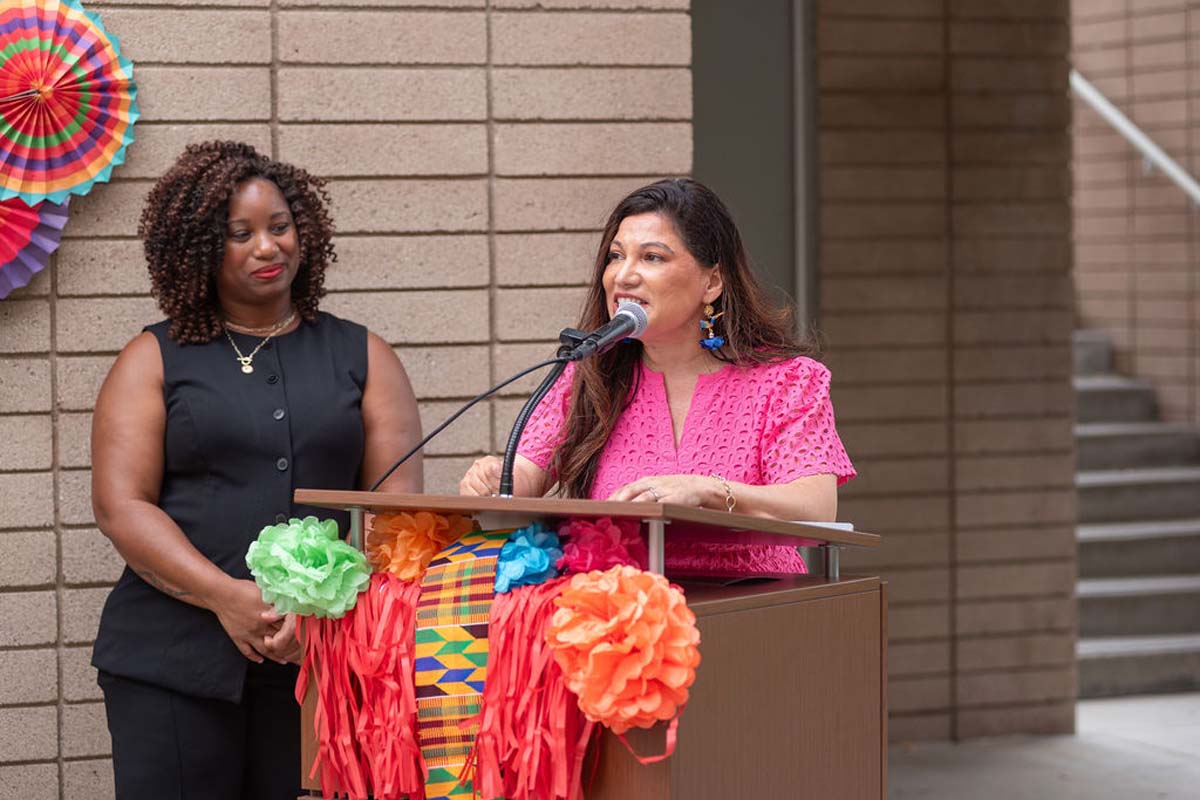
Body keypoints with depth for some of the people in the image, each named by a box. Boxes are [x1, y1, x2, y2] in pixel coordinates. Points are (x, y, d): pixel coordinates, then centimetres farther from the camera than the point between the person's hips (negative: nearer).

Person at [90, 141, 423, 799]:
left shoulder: (361, 356, 13)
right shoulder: (154, 360, 8)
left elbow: (397, 502, 5)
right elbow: (120, 505, -2)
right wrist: (227, 596, -15)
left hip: (323, 656, 1)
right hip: (172, 660, -1)